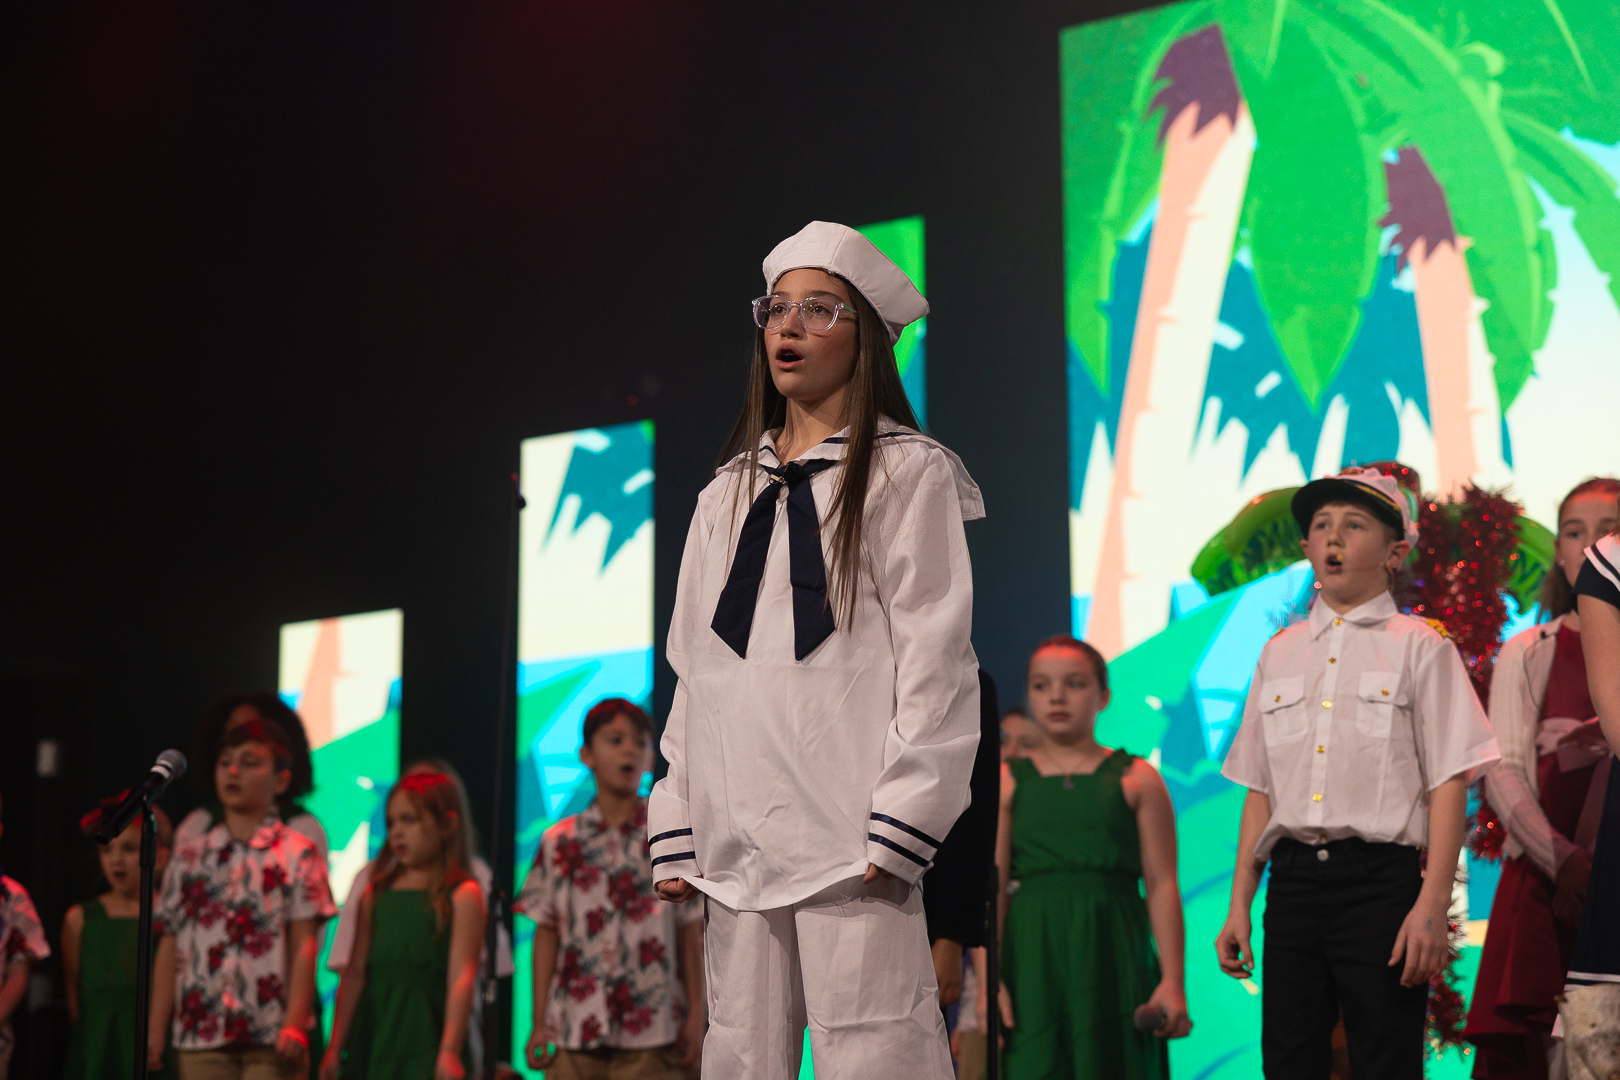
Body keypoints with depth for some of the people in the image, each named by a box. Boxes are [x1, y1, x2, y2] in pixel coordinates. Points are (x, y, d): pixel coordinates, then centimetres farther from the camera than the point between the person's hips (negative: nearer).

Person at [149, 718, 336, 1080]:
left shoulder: (298, 855, 2)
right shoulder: (189, 857, 12)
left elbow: (304, 945, -4)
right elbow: (169, 948, 11)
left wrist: (295, 1023, -12)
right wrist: (156, 1030, 6)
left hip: (271, 1037, -3)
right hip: (200, 1033, 3)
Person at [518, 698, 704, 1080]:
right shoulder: (559, 842, 7)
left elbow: (691, 931, 4)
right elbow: (547, 933, 8)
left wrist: (695, 1015, 1)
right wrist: (539, 1022, 5)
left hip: (651, 1029, -1)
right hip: (574, 1026, 1)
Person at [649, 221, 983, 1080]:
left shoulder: (908, 474, 3)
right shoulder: (726, 493, 21)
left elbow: (933, 658, -5)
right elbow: (693, 667, 18)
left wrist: (901, 827, -14)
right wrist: (675, 830, 10)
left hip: (846, 837, -6)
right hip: (738, 840, 6)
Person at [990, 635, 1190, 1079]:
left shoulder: (1136, 780, 7)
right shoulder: (1005, 783, 10)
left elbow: (1162, 886, 2)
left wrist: (1172, 980, -5)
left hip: (1113, 954, 0)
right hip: (1033, 954, 1)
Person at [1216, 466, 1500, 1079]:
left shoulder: (1420, 648, 3)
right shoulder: (1279, 653, 16)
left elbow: (1449, 784, -4)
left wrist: (1432, 905, -13)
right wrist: (1239, 906, 10)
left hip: (1381, 880, -4)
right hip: (1292, 882, 4)